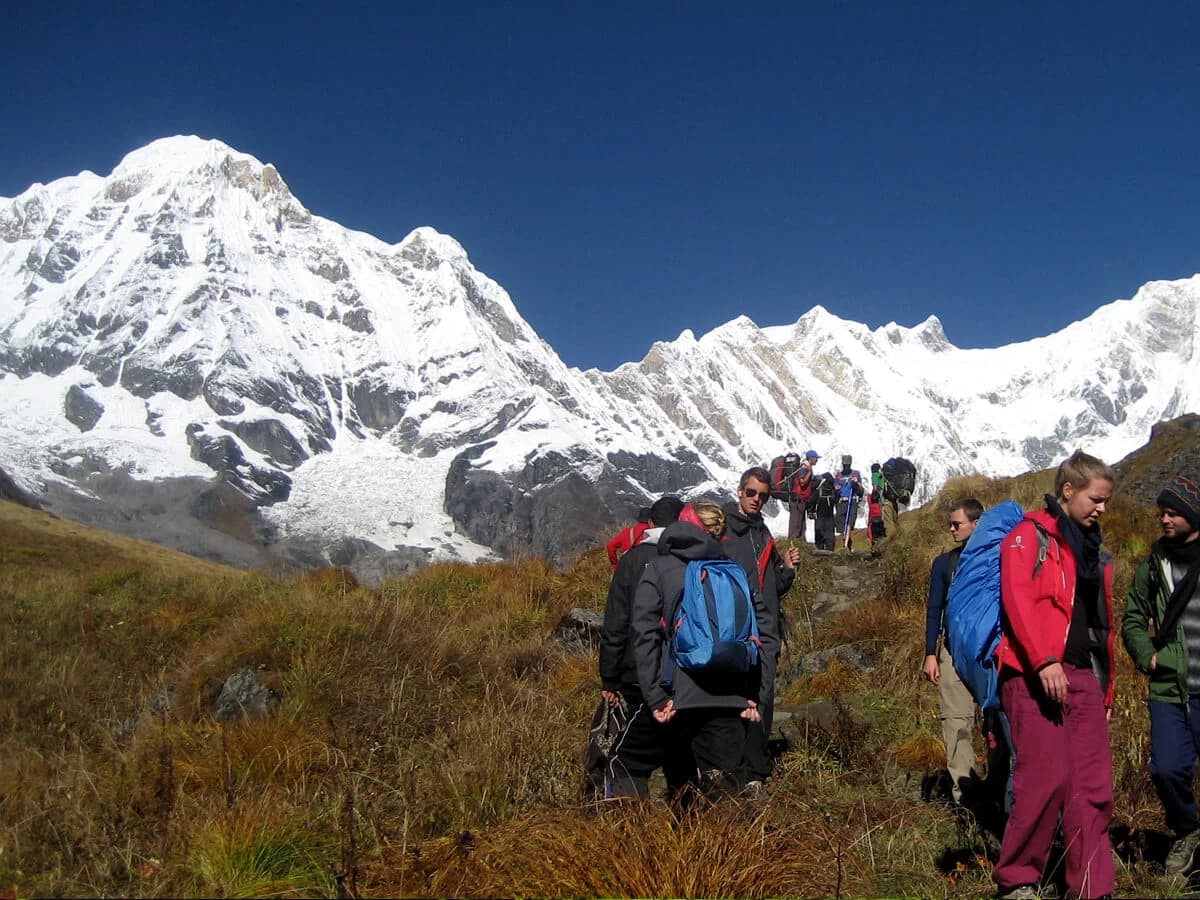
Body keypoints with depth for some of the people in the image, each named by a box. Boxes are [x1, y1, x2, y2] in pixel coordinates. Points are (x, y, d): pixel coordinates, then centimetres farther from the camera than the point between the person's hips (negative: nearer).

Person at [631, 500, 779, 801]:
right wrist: (755, 695, 6)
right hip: (732, 699, 2)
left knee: (680, 783, 11)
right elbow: (766, 635, 6)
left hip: (679, 698, -1)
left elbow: (645, 635, -6)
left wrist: (655, 696, -6)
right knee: (724, 789, 1)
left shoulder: (657, 570, 5)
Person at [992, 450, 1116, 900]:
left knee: (1094, 786, 2)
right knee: (1047, 776, -11)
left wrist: (1106, 686, 20)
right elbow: (1018, 598, -13)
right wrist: (1044, 660, -24)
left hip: (1083, 678, 7)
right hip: (1036, 674, -7)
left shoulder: (1093, 550, 22)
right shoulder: (1030, 535, 1)